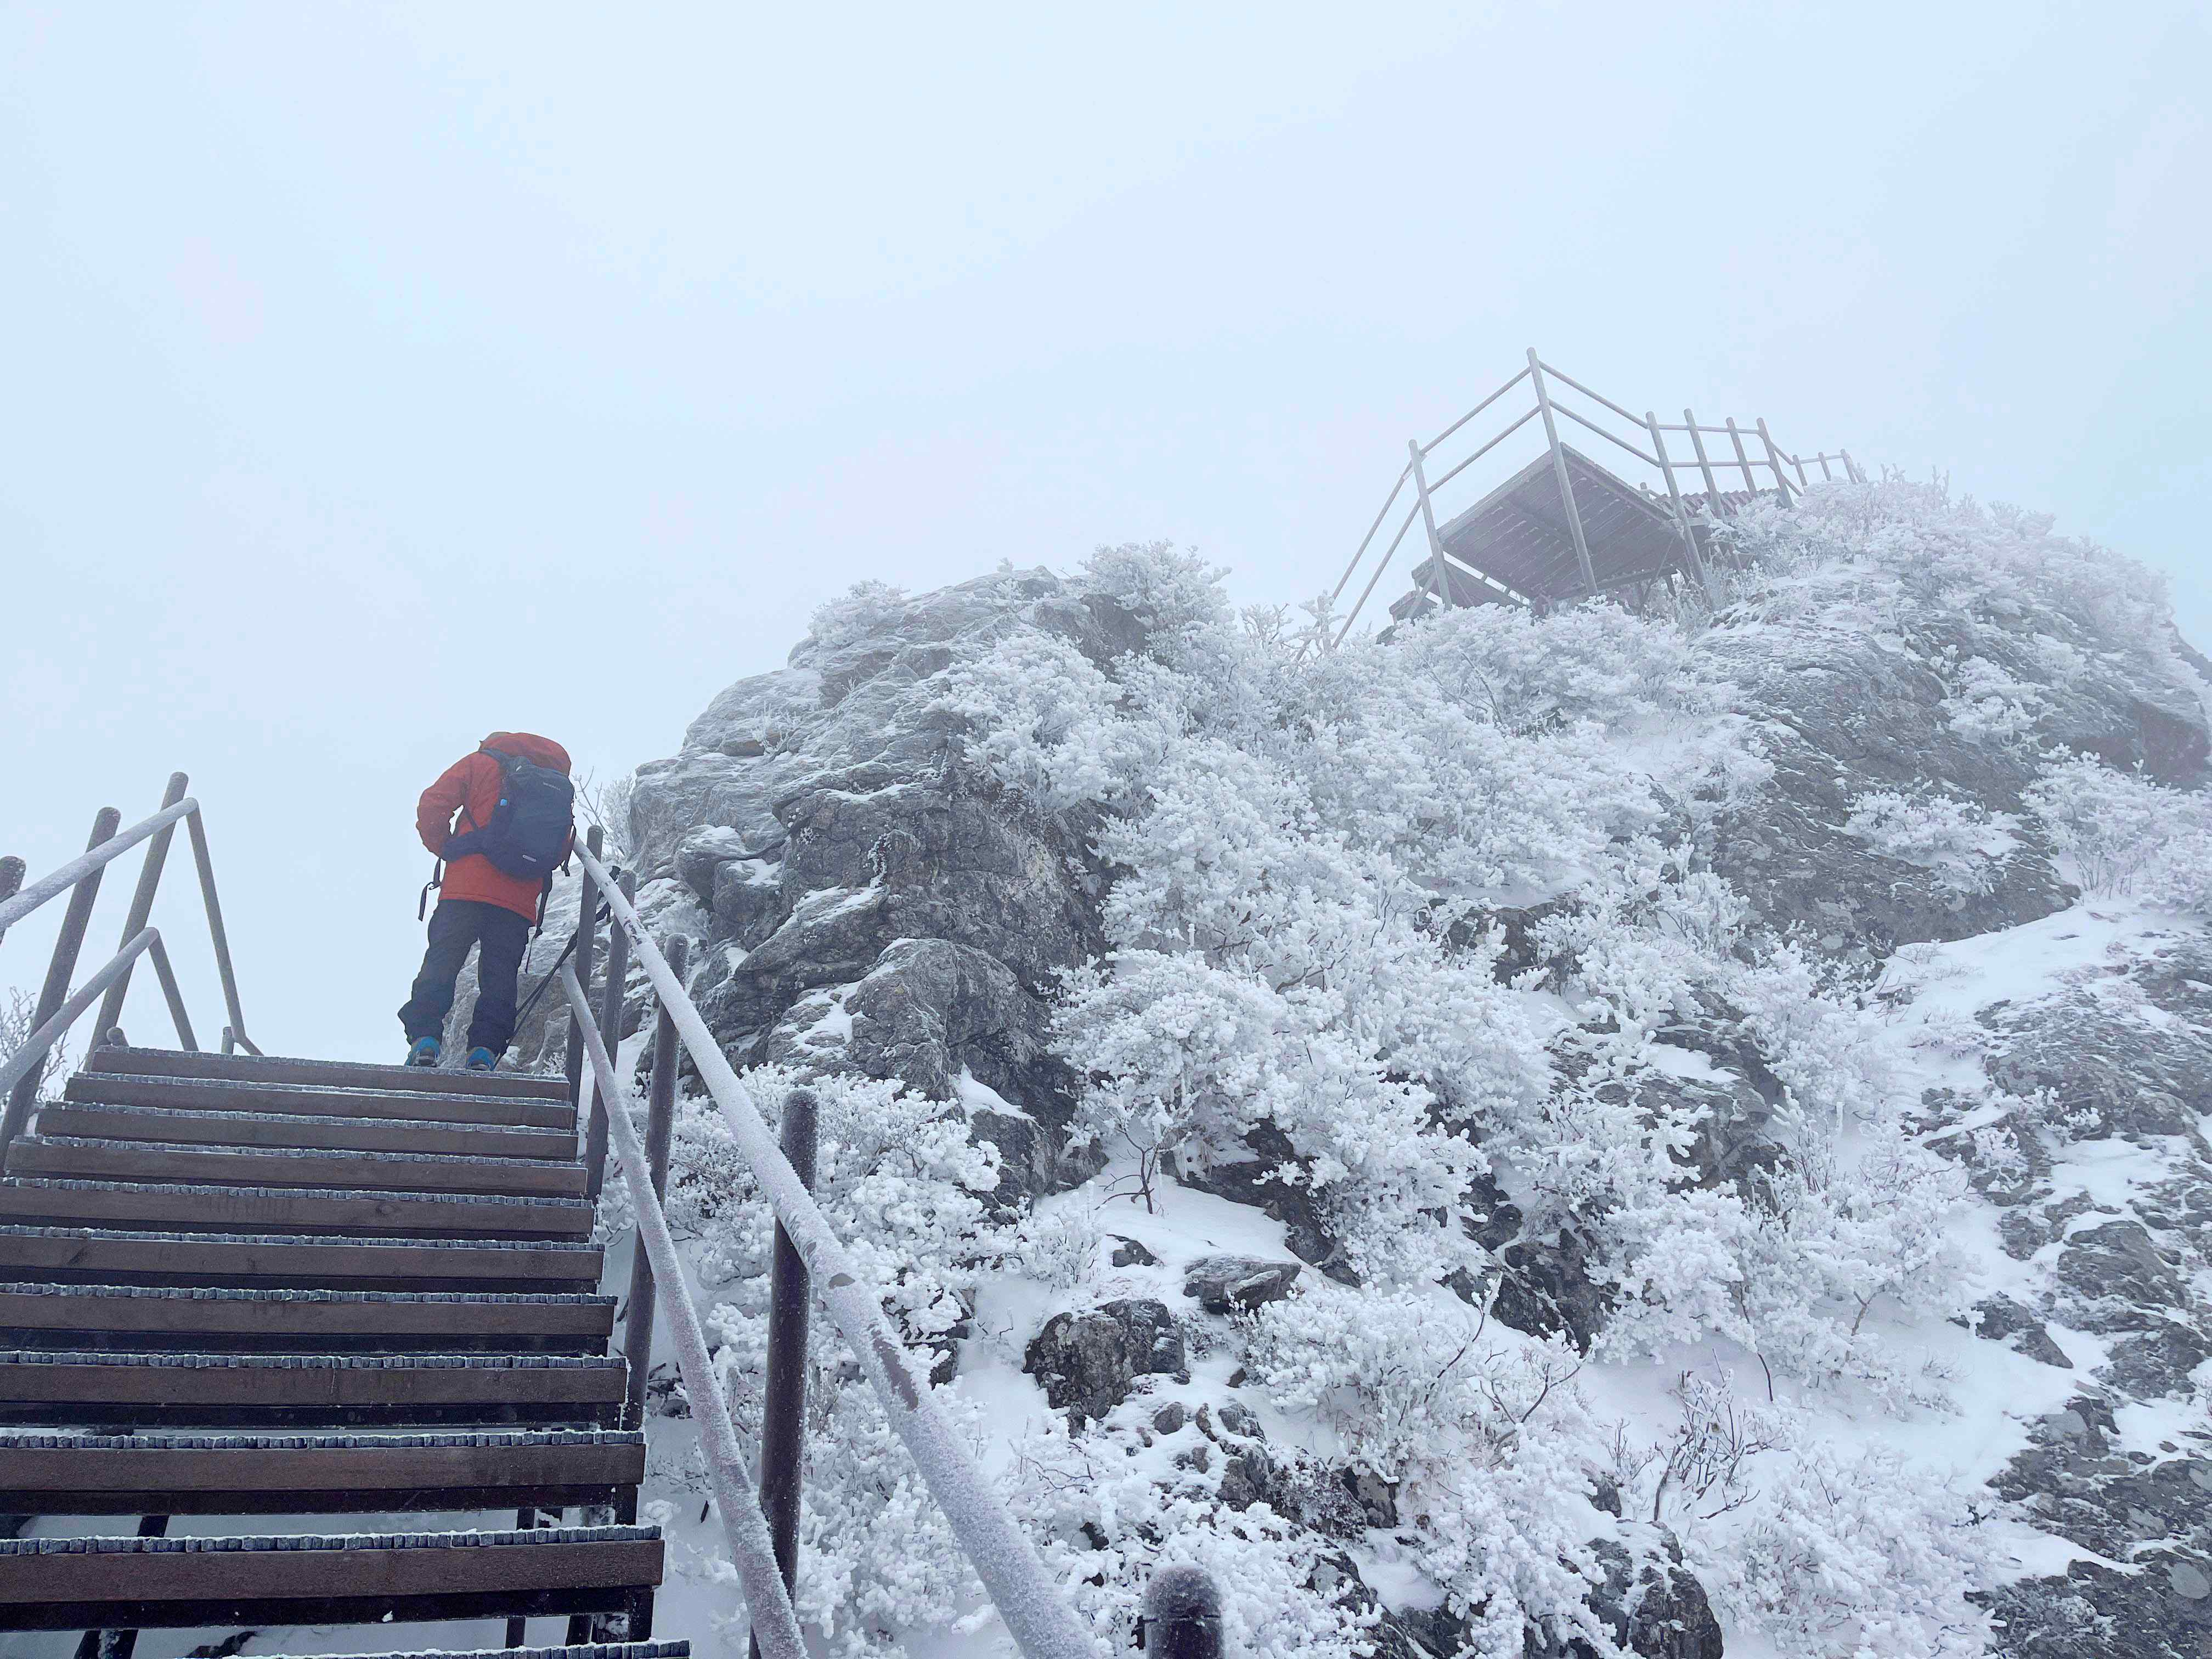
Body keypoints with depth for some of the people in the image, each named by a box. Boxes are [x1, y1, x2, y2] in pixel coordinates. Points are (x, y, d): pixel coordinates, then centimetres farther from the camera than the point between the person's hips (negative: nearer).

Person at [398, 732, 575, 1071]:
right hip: (520, 902, 2)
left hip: (467, 887, -2)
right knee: (500, 978, 5)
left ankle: (424, 1042, -8)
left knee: (440, 965, 3)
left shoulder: (482, 763, 13)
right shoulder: (561, 785, 21)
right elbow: (561, 852, 15)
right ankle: (485, 1050, -7)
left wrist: (447, 849, 14)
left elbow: (432, 807, 2)